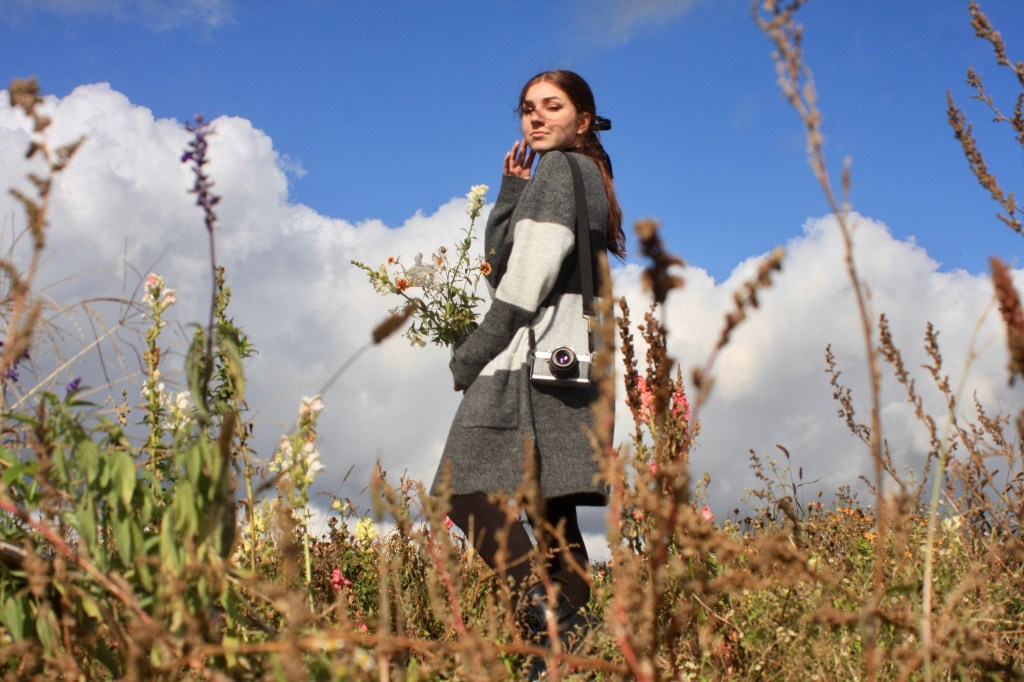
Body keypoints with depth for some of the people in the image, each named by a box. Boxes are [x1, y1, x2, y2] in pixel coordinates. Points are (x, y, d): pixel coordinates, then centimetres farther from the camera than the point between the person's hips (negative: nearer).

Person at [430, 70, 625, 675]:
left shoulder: (559, 170, -1)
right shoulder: (587, 181, 27)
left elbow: (529, 276, -12)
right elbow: (501, 259, 23)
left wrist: (473, 353, -8)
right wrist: (511, 192, 14)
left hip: (535, 353, -10)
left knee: (468, 488, -19)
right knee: (551, 511, 4)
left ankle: (537, 604, -30)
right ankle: (573, 635, 0)